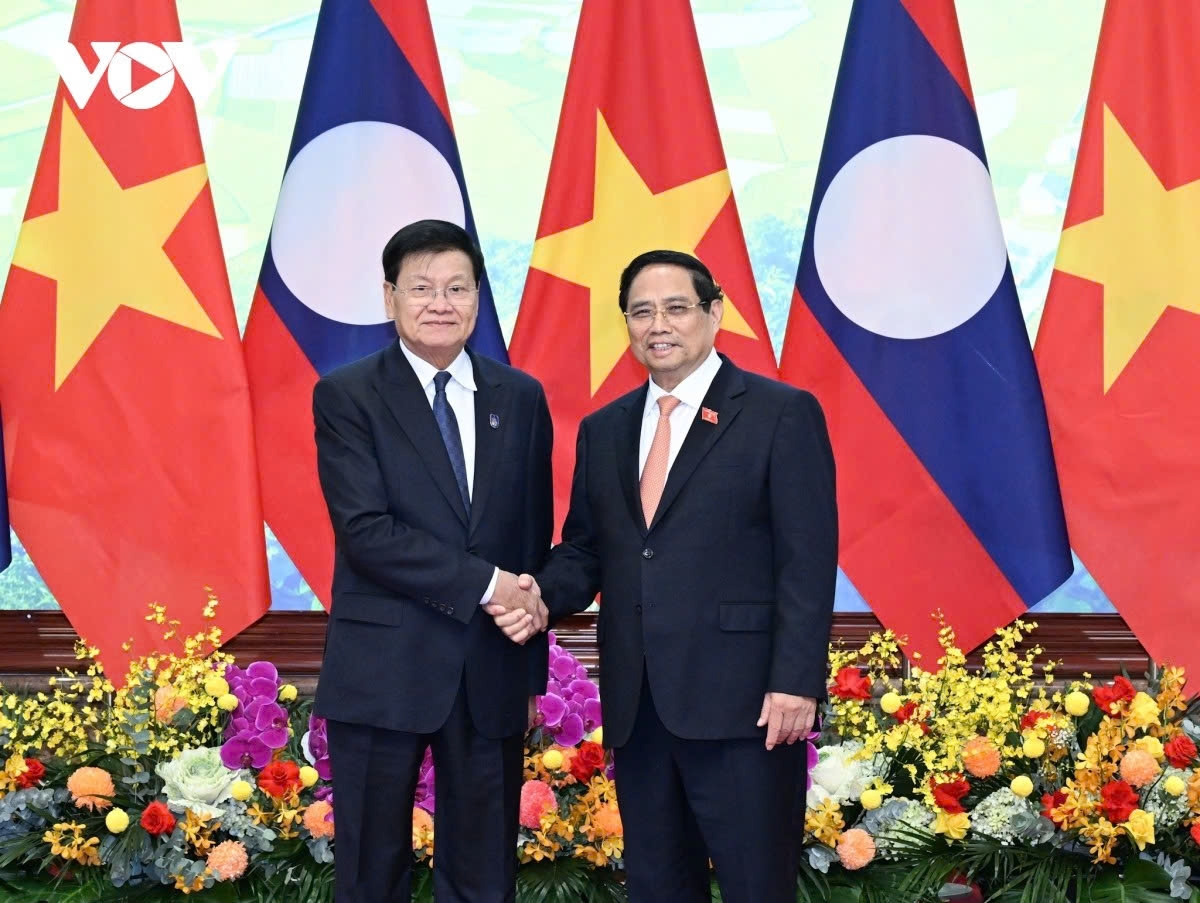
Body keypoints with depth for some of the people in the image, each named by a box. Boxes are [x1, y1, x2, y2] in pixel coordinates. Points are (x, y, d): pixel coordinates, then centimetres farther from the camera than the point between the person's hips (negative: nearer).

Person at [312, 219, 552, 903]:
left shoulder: (520, 397, 8)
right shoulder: (346, 395, -3)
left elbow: (537, 535, 12)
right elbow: (366, 531, -14)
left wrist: (533, 668, 7)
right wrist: (486, 583, -17)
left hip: (493, 672, 3)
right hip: (383, 672, -3)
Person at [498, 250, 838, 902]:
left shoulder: (782, 414, -1)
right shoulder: (602, 430, 16)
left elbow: (807, 560, -7)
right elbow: (584, 548, 18)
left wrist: (795, 682, -15)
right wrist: (545, 594, -4)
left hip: (740, 698, -5)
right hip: (635, 702, 6)